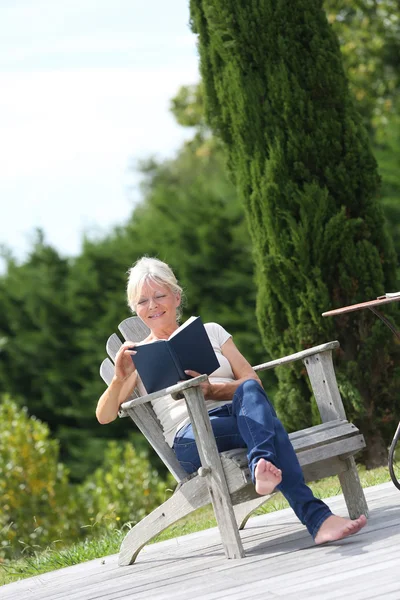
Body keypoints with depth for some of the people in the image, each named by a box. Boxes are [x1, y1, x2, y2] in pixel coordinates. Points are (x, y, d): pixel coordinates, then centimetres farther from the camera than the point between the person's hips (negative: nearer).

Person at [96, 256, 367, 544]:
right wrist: (120, 378, -15)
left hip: (238, 415, 3)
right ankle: (316, 518, -56)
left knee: (250, 391, -35)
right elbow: (104, 415, 6)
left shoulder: (210, 332, 24)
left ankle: (262, 467, -62)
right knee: (268, 425, -35)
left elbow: (252, 380, 12)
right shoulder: (138, 356, 18)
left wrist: (212, 390, -9)